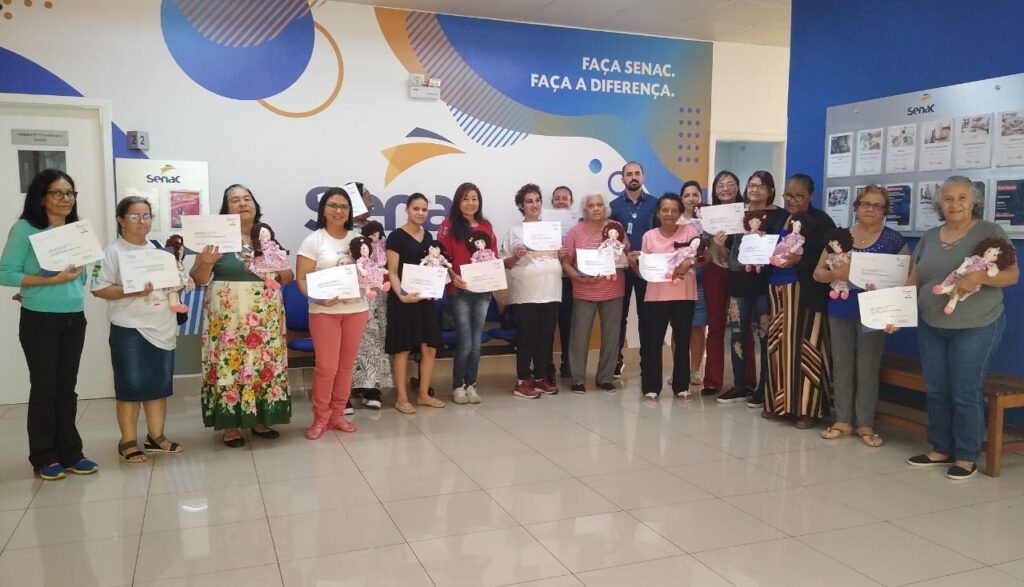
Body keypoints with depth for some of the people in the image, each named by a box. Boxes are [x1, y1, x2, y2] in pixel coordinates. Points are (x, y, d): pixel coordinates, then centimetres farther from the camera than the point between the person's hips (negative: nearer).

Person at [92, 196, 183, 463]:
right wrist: (131, 292, -23)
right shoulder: (113, 252, -4)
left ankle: (156, 436, 21)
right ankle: (128, 442, 11)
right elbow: (99, 289, -10)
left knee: (160, 384, 10)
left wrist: (177, 284, -2)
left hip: (162, 328, 5)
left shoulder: (158, 250, 13)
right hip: (130, 330, -5)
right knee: (131, 387, 0)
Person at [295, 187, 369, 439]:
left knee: (346, 365, 8)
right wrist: (318, 296, -25)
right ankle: (321, 418, 11)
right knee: (326, 366, -5)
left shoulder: (357, 239, 10)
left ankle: (337, 415, 21)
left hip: (356, 309, 4)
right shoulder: (313, 240, -2)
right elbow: (301, 279, -8)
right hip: (324, 311, -4)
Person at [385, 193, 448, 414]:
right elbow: (392, 273, -11)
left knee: (430, 347, 7)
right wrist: (402, 295, -26)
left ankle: (424, 395, 19)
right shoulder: (396, 236, -8)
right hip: (403, 299, -6)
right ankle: (401, 398, 10)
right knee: (402, 349, 1)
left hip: (425, 298, 6)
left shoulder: (428, 236, 11)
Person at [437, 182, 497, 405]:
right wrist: (453, 276, -22)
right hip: (460, 290, -4)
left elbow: (493, 256, 16)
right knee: (465, 342, -4)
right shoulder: (449, 224, -2)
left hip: (483, 290, 4)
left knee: (476, 341, 9)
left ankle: (471, 384, 19)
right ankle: (458, 386, 11)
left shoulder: (486, 226, 12)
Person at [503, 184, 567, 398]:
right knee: (527, 336, -4)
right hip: (525, 293, -4)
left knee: (547, 336, 6)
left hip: (550, 291, 4)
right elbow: (505, 264, 2)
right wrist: (515, 256, -17)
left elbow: (559, 259, 19)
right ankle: (522, 381, 4)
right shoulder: (514, 231, 4)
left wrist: (562, 256, -2)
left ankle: (541, 377, 17)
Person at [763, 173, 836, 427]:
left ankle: (807, 408, 3)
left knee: (804, 349, -5)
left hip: (806, 294, -6)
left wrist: (800, 259, -21)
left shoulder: (821, 221, -4)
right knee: (779, 346, 8)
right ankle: (778, 402, 18)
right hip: (778, 291, 6)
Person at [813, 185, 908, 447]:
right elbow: (818, 272, 5)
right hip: (840, 310, 2)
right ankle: (843, 421, 17)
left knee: (868, 368, 2)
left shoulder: (894, 240, 0)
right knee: (841, 365, 7)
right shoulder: (839, 237, 5)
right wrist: (834, 274, -16)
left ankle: (865, 424, 13)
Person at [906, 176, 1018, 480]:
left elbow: (1012, 275, -9)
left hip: (975, 328, -5)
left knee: (965, 393, 0)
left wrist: (978, 277, -26)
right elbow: (913, 281, 11)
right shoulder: (929, 237, 10)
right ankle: (940, 449, 24)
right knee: (936, 391, 10)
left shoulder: (990, 232, -4)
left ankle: (967, 458, 13)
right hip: (930, 327, 5)